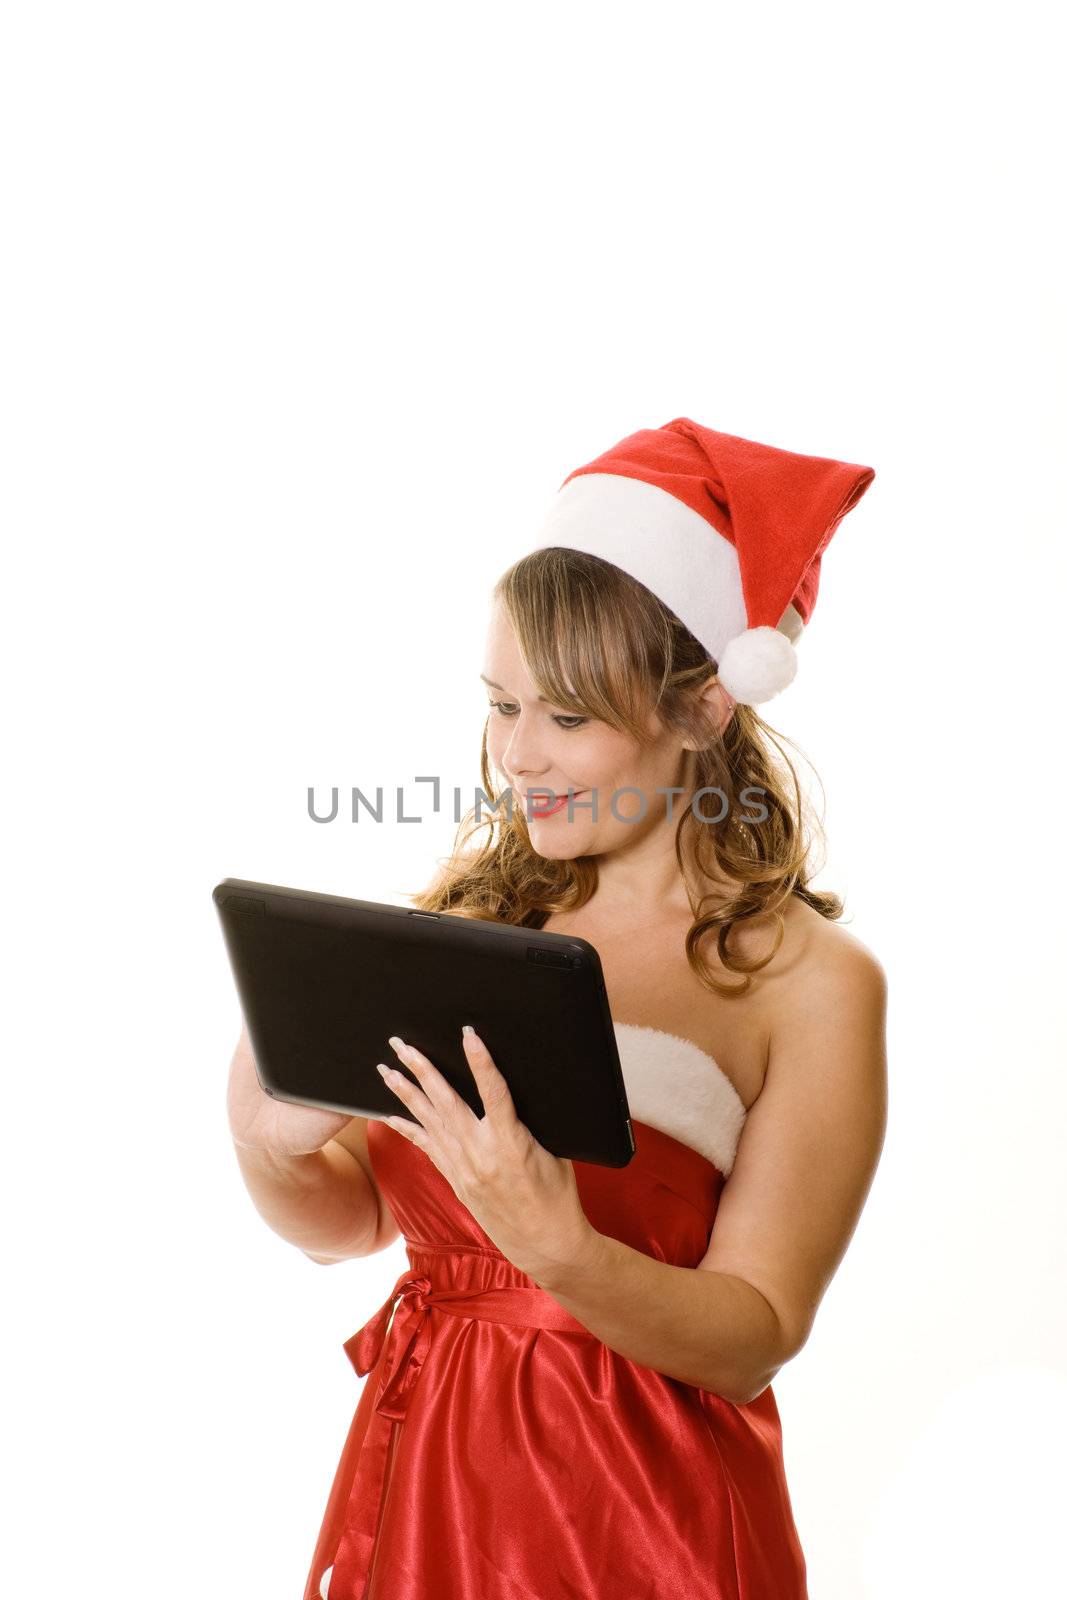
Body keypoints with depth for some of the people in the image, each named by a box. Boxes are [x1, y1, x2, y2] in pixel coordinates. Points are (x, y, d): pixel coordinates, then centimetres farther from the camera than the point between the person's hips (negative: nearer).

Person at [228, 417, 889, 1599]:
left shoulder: (810, 980, -11)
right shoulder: (469, 910, 0)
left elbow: (754, 1337, -14)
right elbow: (348, 1218, 6)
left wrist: (553, 1247, -30)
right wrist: (271, 1148, -15)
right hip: (418, 1469, 4)